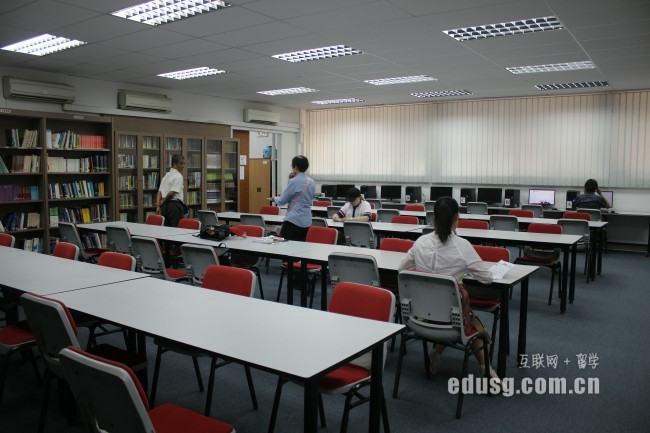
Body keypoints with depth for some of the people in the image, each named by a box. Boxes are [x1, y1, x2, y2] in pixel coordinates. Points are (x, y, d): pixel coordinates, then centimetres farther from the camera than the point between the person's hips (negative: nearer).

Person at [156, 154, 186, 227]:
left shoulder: (166, 175, 18)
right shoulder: (178, 176, -10)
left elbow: (159, 192, 14)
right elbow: (171, 193, -17)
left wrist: (158, 205, 8)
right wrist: (162, 203, -4)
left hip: (165, 205, 9)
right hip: (175, 205, -9)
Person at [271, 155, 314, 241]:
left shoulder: (293, 181, -11)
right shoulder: (311, 182, 8)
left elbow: (282, 201, -4)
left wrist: (275, 198, 17)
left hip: (294, 220, -7)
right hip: (307, 221, 7)